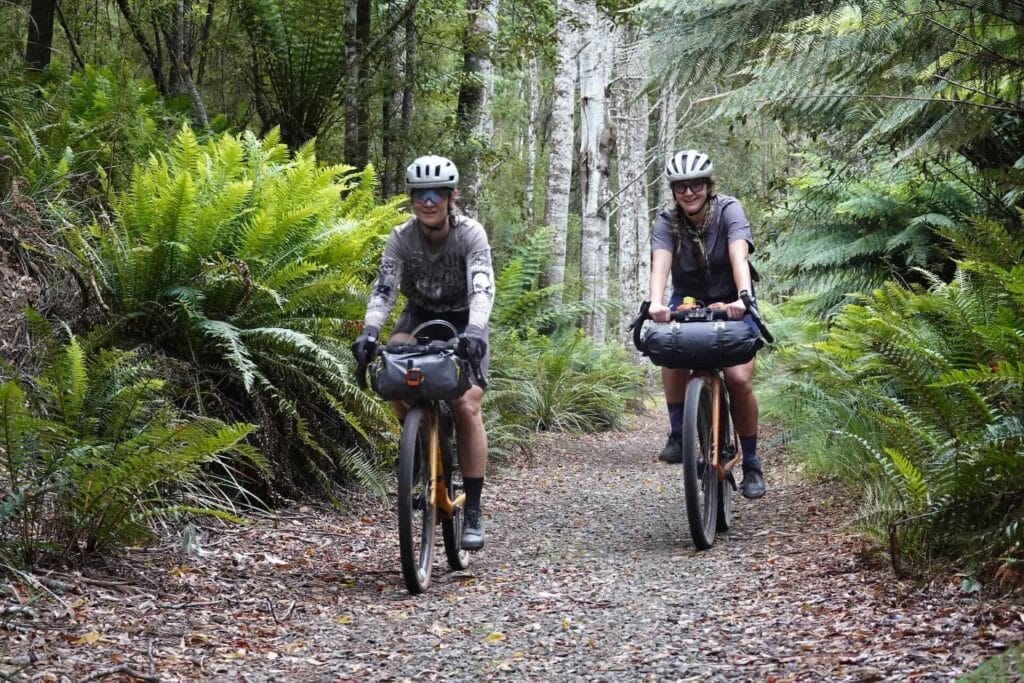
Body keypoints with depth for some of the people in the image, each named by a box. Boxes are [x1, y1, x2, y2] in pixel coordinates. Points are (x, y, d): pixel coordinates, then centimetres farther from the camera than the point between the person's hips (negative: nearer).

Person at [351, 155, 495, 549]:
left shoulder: (470, 234, -23)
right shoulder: (402, 237, -16)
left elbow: (482, 287, -36)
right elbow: (384, 288, -24)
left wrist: (474, 331, -54)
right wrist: (369, 332, -42)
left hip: (463, 321, -2)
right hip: (420, 316, 2)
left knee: (467, 407, -19)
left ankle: (473, 513, -12)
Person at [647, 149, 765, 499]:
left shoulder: (728, 210, -20)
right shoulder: (666, 221, -15)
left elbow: (739, 256, -36)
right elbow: (660, 263, -32)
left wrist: (743, 298, -54)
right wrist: (655, 303, -51)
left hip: (731, 303, -2)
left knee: (739, 379, -18)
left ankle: (751, 464, -1)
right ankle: (678, 436, -17)